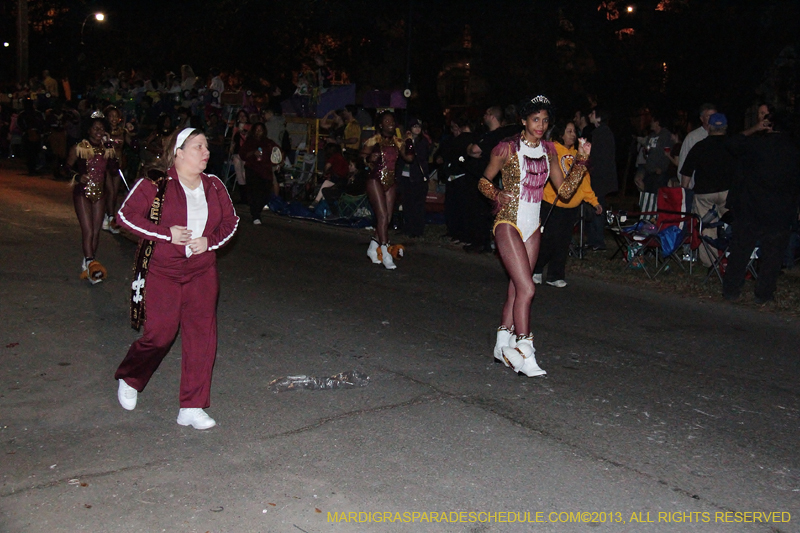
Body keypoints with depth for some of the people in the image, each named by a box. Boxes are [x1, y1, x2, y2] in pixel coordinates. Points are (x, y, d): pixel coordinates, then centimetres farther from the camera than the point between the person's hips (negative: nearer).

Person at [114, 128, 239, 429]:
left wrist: (210, 241, -5)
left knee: (202, 337, -1)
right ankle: (129, 379, 33)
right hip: (162, 273, -4)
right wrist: (167, 234, -16)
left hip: (202, 274, 4)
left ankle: (192, 408, 9)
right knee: (159, 335, 0)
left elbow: (230, 221, 15)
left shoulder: (213, 186, 7)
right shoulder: (155, 184, -8)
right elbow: (126, 215, -9)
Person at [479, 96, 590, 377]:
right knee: (526, 288, -14)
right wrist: (497, 195, -16)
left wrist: (581, 161, 1)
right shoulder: (507, 148, -6)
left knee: (516, 290, 9)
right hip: (509, 224, -6)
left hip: (532, 227, 6)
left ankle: (503, 346, 21)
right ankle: (524, 353, -7)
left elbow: (564, 190, 10)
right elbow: (484, 181, 3)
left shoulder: (548, 150, 10)